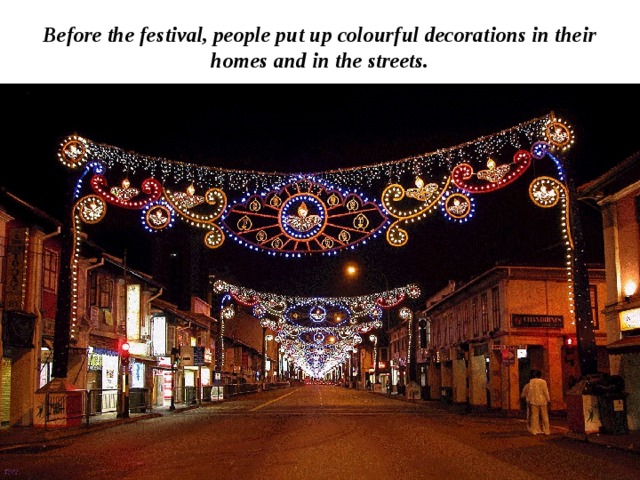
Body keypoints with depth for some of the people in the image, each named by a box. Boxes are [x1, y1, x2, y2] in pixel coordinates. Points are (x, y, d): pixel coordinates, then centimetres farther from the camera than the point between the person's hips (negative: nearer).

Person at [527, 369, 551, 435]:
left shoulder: (531, 381, -2)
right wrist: (548, 400, 3)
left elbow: (530, 390, -2)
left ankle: (535, 430, 1)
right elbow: (545, 391, -6)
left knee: (535, 416, 3)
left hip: (534, 401, 1)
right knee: (544, 416, 7)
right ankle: (546, 430, 10)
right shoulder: (543, 381, -7)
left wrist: (529, 399, 3)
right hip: (543, 401, -1)